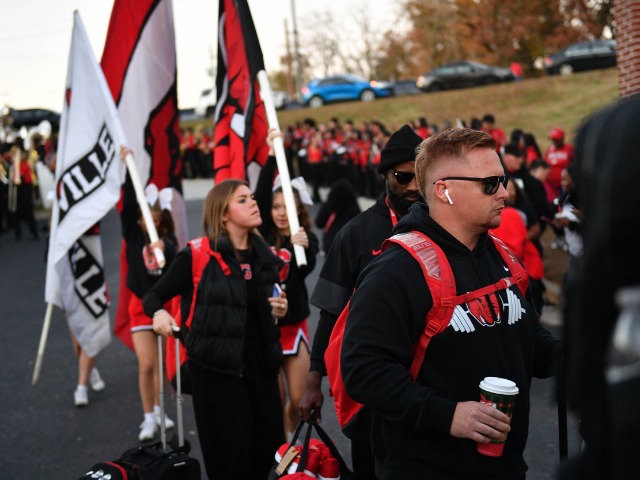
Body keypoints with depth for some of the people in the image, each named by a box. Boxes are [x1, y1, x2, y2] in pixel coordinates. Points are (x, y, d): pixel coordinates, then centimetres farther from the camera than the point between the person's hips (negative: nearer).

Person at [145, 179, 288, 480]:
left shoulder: (265, 257, 9)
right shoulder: (197, 255, -9)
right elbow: (153, 296, -4)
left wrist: (280, 312, 0)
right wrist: (159, 313, -25)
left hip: (261, 366, 5)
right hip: (215, 369, -5)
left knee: (270, 450, 9)